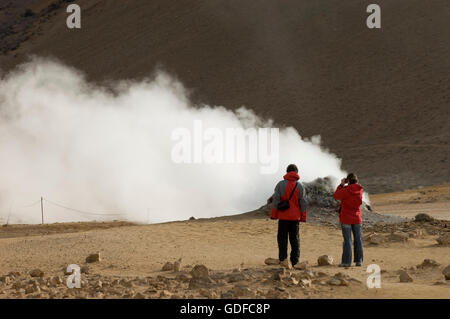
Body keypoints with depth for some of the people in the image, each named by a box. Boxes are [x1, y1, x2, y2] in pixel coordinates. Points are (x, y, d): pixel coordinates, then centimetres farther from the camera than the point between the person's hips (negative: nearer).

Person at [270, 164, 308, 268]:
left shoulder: (281, 184, -5)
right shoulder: (300, 186, 1)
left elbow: (275, 200, -7)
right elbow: (303, 203, 1)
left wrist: (273, 215, -1)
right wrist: (303, 218, 8)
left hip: (283, 216, -2)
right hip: (295, 216, 2)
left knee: (282, 237, 5)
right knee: (295, 238, 9)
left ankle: (283, 258, -12)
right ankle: (295, 261, 8)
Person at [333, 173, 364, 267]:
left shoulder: (346, 190, -16)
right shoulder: (360, 190, -1)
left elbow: (336, 196, -1)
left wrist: (341, 185, 5)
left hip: (346, 218, -4)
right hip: (357, 218, 4)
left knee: (347, 240, -1)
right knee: (358, 239, 9)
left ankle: (346, 261, 0)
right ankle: (359, 260, 11)